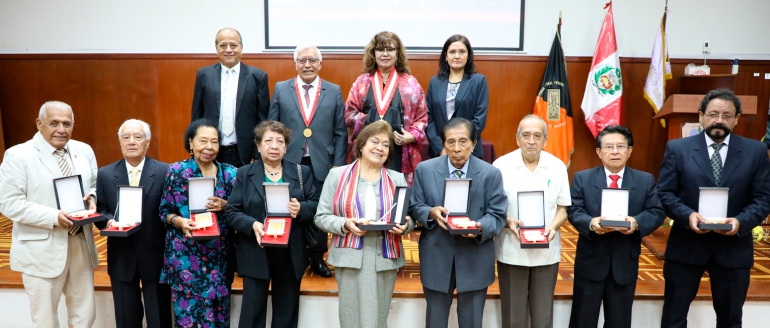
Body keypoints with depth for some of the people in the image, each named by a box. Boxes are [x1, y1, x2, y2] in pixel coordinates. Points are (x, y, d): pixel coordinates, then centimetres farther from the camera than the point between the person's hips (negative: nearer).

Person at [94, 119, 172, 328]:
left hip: (155, 255, -2)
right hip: (121, 257, 2)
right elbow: (100, 210, 7)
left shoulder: (165, 172, -4)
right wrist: (109, 221, -15)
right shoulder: (105, 174, 4)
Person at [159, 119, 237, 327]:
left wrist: (225, 206, -12)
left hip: (219, 255, 2)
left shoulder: (230, 173, 3)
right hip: (185, 255, -2)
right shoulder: (176, 171, -1)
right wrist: (180, 221, -17)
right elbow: (164, 212, 2)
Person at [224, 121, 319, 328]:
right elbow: (231, 212, -3)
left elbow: (316, 206, 3)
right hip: (256, 254, -1)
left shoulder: (302, 172, 6)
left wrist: (301, 209, -19)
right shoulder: (244, 174, 2)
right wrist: (252, 225, -22)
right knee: (253, 311, 5)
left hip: (291, 255, 2)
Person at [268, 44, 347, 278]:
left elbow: (341, 132, 3)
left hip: (321, 164, 0)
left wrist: (338, 165, -2)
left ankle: (317, 258, 27)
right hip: (289, 163, 0)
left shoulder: (334, 91, 4)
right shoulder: (280, 89, 4)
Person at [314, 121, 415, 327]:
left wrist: (404, 226, -14)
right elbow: (321, 217, 1)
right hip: (350, 258, -2)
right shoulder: (338, 175, 3)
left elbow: (410, 218, 8)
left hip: (385, 259, 2)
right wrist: (345, 224, -16)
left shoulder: (397, 179, 9)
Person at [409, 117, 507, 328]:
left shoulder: (491, 174, -5)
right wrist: (431, 212, -20)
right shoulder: (424, 169, -2)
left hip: (475, 260, 0)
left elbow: (498, 215, -5)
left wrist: (480, 227, -27)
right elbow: (415, 207, 2)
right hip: (436, 257, 1)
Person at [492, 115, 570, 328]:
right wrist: (507, 222, -20)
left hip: (547, 253, 2)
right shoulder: (501, 165, -6)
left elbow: (563, 207, 6)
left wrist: (554, 226, -13)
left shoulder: (558, 167, 1)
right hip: (511, 252, -1)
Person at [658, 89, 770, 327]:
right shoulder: (678, 148, -1)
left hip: (734, 248, 2)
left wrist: (741, 222, -19)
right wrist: (687, 215, -21)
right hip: (686, 246, -1)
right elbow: (664, 193, -4)